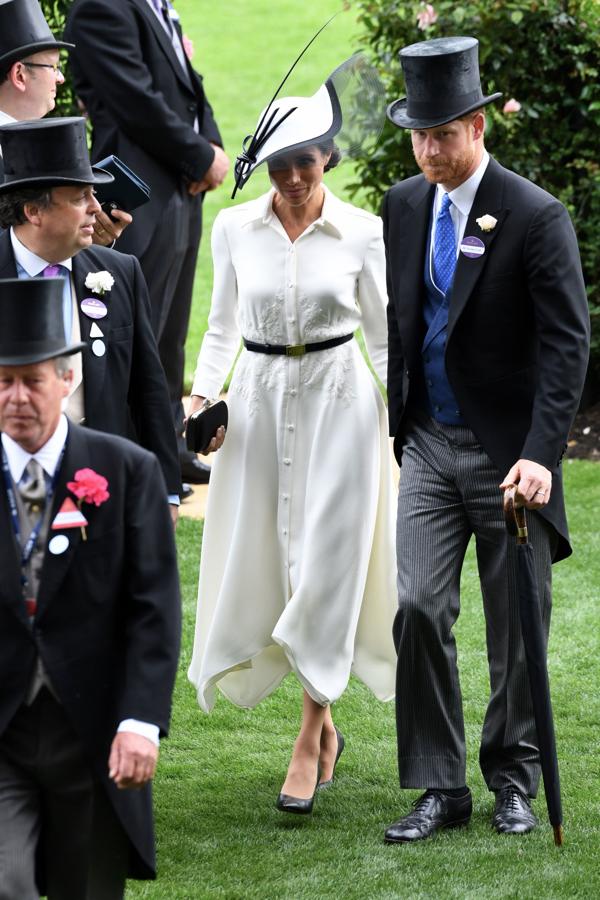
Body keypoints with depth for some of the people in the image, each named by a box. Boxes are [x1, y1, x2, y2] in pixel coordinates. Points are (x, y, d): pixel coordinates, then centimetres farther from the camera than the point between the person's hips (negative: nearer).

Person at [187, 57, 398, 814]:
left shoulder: (361, 234, -4)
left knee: (325, 561, -6)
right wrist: (203, 395, -2)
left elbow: (384, 335, 2)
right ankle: (324, 720, 23)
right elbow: (223, 325, 10)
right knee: (259, 563, 4)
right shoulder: (235, 228, 1)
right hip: (259, 401, 3)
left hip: (338, 400, -3)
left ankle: (310, 740, 1)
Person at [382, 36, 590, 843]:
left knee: (516, 625, 6)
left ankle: (513, 780, 23)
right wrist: (390, 426, 13)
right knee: (419, 608, -8)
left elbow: (566, 344, -15)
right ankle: (439, 787, 0)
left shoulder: (535, 217, -12)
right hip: (429, 446, 4)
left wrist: (541, 454, -23)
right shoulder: (404, 207, 5)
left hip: (507, 450, -4)